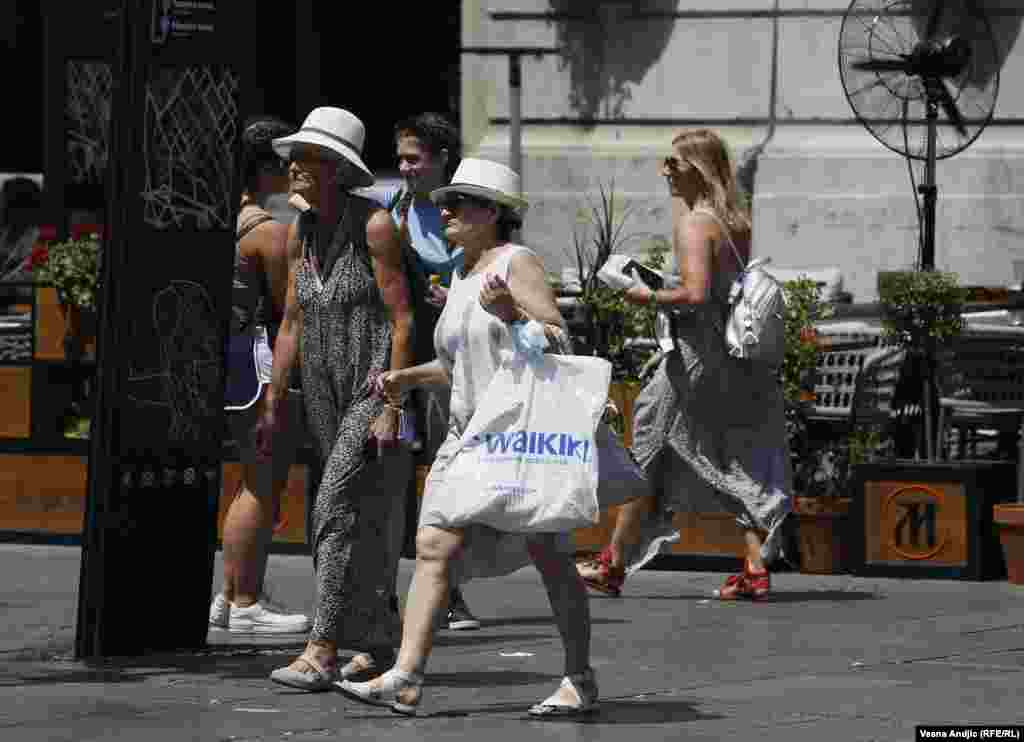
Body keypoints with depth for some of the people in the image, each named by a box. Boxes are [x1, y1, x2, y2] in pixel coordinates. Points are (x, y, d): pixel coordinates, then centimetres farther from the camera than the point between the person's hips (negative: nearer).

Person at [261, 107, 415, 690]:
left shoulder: (374, 225, -14)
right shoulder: (301, 232, 6)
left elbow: (403, 320, -16)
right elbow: (292, 324, 12)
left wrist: (392, 410, -20)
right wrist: (273, 408, 10)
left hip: (377, 387, -7)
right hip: (326, 392, 7)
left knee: (340, 507, -17)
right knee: (364, 520, 14)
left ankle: (321, 654, -21)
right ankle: (382, 643, 25)